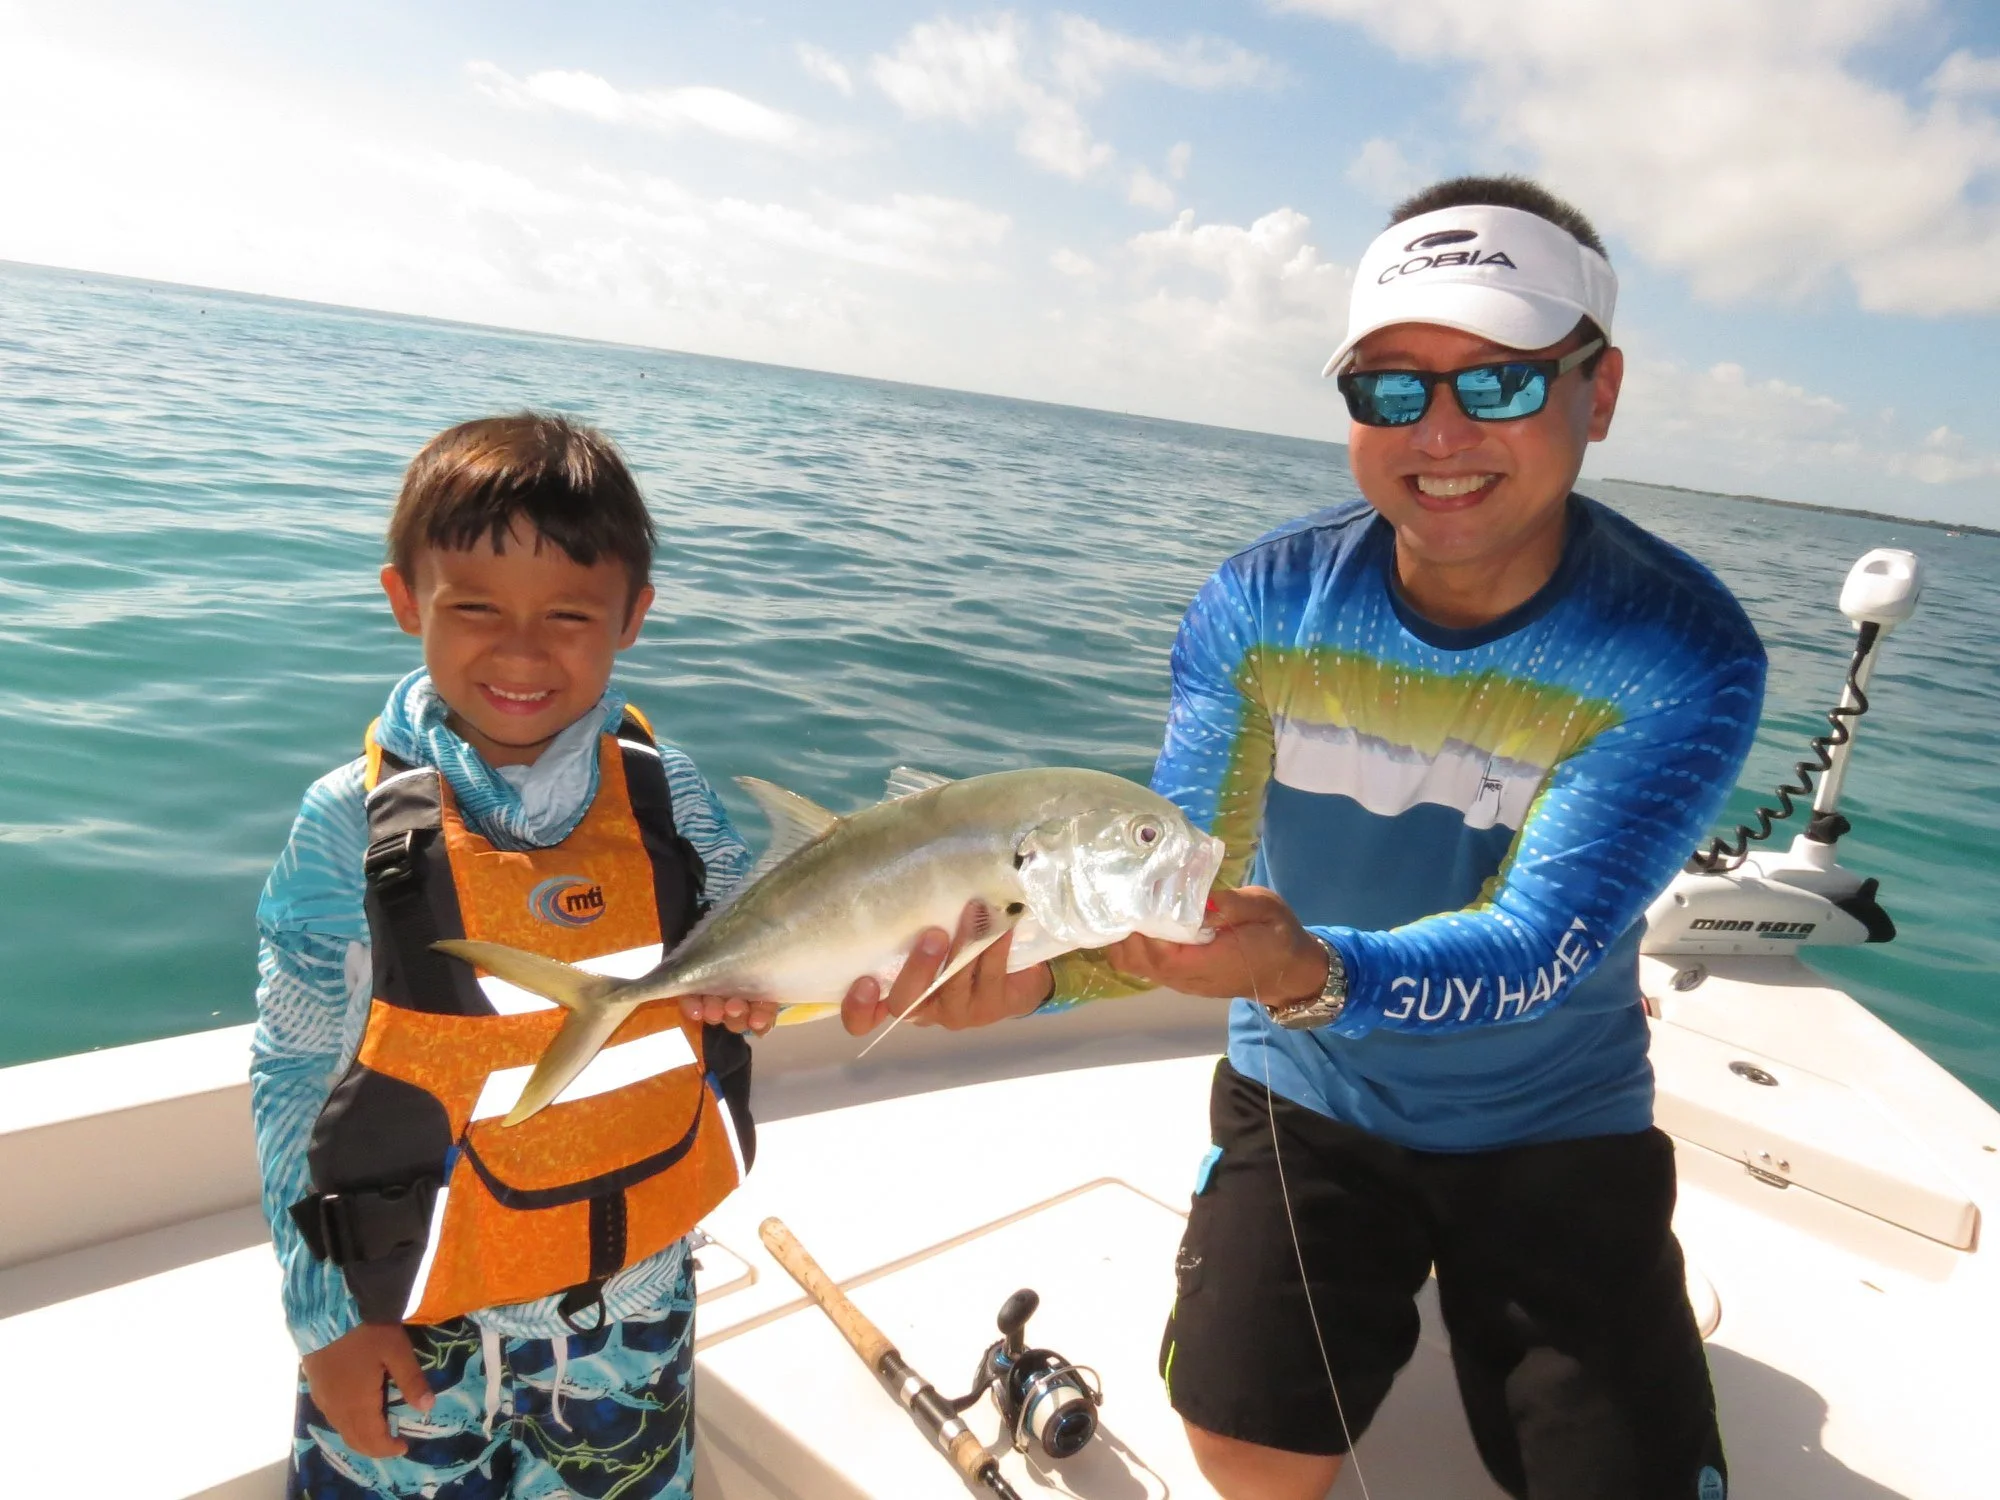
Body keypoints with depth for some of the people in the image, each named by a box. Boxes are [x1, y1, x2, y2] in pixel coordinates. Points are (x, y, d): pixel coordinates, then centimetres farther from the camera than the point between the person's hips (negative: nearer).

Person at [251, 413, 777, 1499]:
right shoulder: (351, 823, -15)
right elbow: (295, 1077, -7)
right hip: (412, 1309, -2)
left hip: (633, 1289, 3)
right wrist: (324, 1313, -4)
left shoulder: (662, 790, -9)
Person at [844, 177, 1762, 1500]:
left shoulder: (1681, 656, -21)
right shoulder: (1263, 606, -16)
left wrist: (1313, 975, -51)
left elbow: (1538, 944, -31)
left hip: (1555, 1128, 0)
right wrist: (1032, 965, -40)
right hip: (1306, 1098, 1)